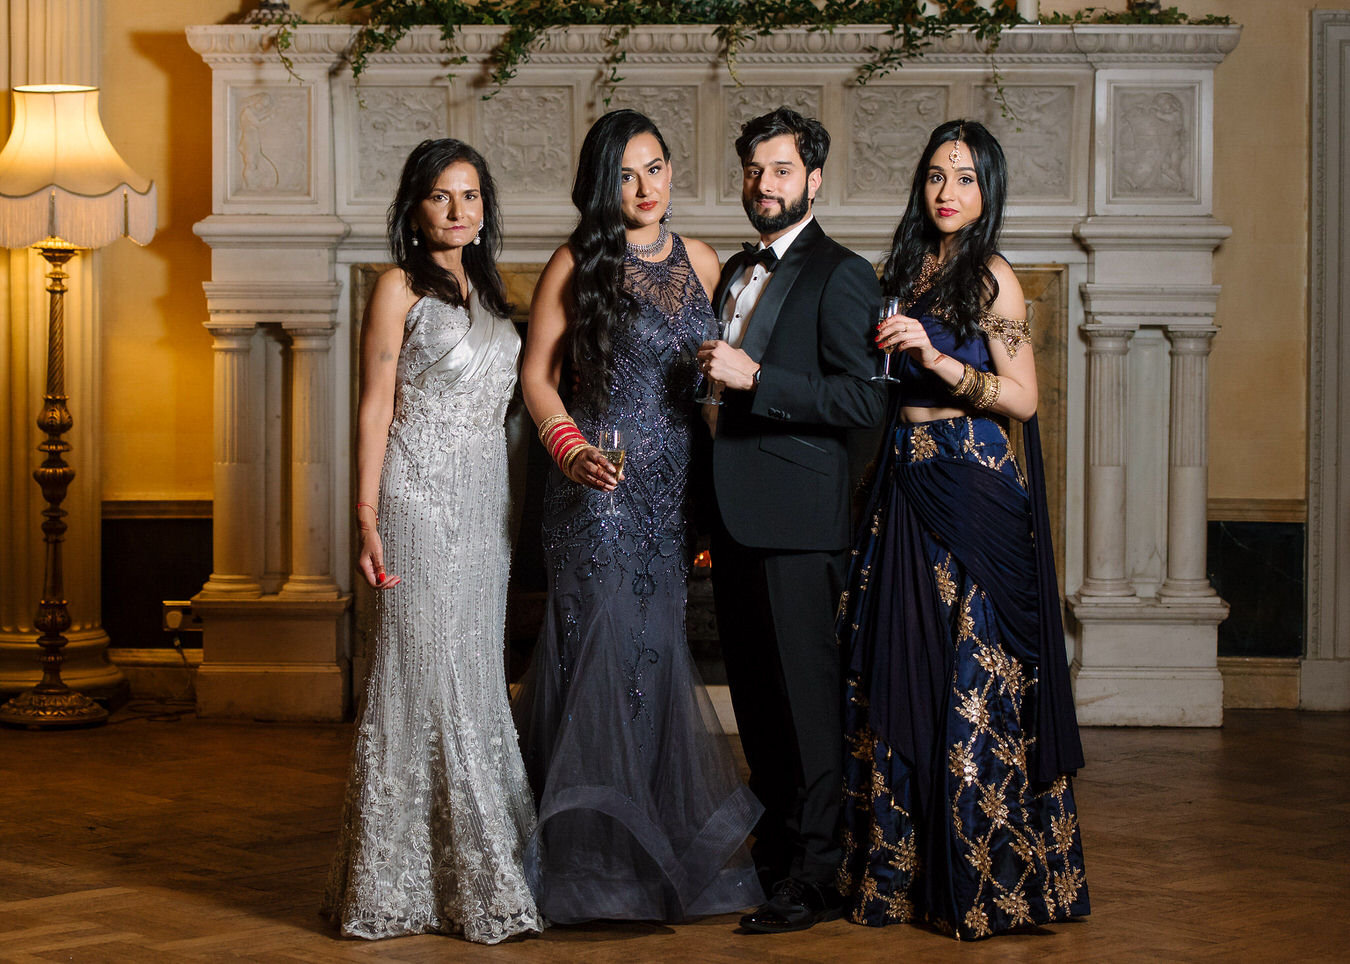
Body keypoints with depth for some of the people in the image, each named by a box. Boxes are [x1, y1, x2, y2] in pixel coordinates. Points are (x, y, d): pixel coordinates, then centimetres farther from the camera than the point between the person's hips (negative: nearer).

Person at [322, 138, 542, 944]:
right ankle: (409, 879, 0)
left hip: (486, 501, 6)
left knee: (478, 677, 8)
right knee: (426, 674, -6)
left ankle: (475, 869, 15)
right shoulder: (401, 289, -3)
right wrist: (367, 518, -14)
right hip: (422, 498, -6)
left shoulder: (489, 294, 16)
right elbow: (376, 407, -7)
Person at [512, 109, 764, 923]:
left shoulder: (701, 264, 12)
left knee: (655, 651, 7)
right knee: (605, 645, -5)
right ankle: (597, 855, 3)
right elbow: (537, 376, -2)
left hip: (672, 490, 4)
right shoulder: (579, 264, -2)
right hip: (600, 488, -4)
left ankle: (658, 849, 16)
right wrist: (571, 447, -17)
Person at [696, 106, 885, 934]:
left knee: (806, 697, -5)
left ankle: (816, 878, 1)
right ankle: (775, 847, 24)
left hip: (797, 522, -8)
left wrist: (754, 378, -21)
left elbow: (863, 400, -17)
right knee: (755, 695, 13)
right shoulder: (736, 273, 18)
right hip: (737, 520, 8)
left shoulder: (840, 275, -7)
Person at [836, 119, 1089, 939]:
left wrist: (937, 358, -19)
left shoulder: (992, 278, -5)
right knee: (902, 674, 7)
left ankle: (984, 877, 5)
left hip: (975, 494, -7)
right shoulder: (907, 272, 14)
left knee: (974, 682, -4)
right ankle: (909, 870, 15)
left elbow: (1022, 399, -11)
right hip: (907, 488, 7)